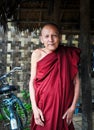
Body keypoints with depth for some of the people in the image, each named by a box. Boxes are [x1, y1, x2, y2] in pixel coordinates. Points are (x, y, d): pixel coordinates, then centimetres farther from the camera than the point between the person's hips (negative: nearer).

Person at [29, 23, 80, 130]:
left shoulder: (68, 55, -5)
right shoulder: (37, 54, -4)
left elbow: (76, 82, -2)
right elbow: (32, 81, -3)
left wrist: (73, 107, -6)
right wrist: (34, 107, -9)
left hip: (63, 106, 0)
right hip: (42, 106, 0)